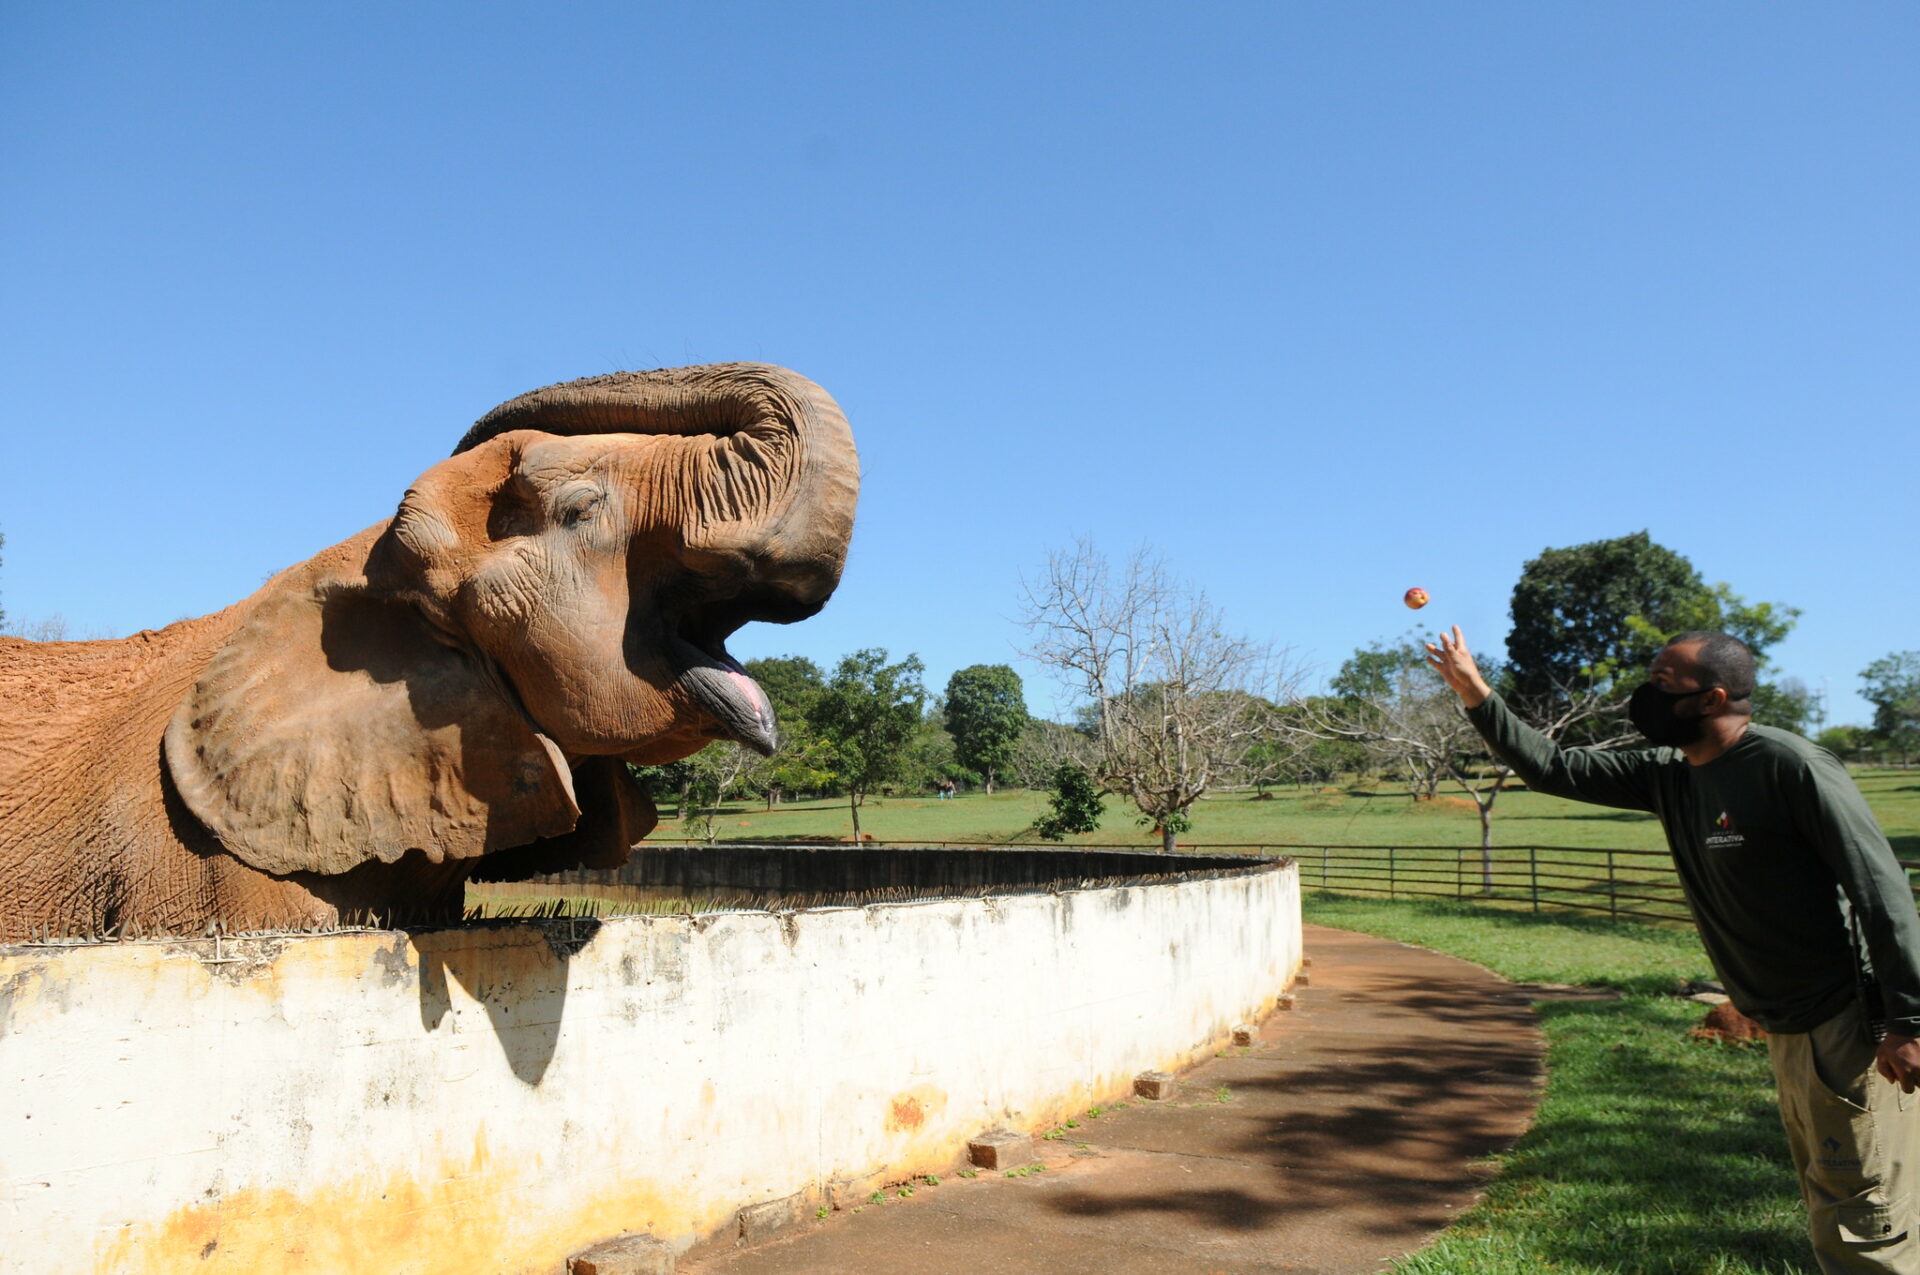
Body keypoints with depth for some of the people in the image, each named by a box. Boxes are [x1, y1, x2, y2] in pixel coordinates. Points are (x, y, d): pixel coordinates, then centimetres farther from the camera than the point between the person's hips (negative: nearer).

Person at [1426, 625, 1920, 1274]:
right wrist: (1477, 696, 5)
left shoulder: (1790, 765, -19)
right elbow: (1555, 768, 10)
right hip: (1787, 1029, 8)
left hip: (1851, 1028, -8)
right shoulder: (1669, 777, 5)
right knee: (1829, 1213, 19)